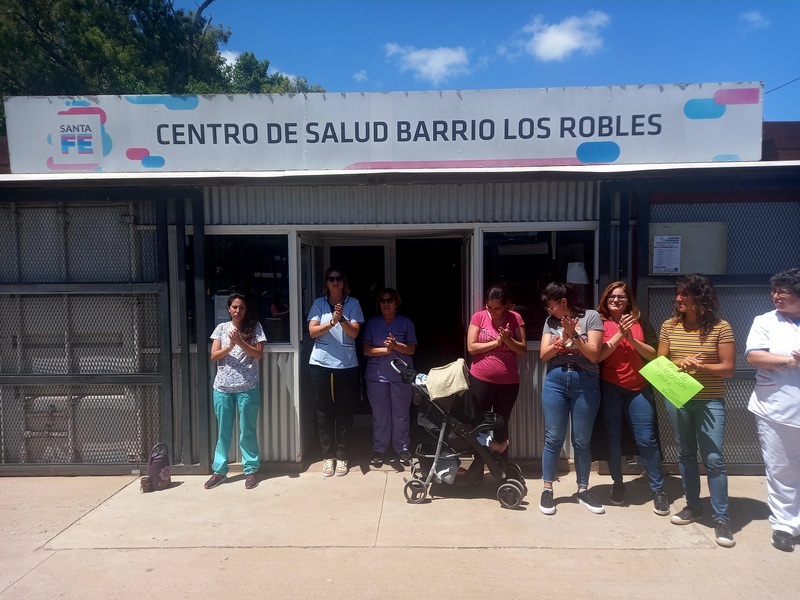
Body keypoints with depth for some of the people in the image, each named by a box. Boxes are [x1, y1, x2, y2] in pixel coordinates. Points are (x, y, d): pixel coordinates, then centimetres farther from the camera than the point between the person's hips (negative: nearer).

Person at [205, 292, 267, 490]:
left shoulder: (255, 327, 1)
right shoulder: (221, 328, 6)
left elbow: (258, 354, -7)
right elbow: (214, 356, 0)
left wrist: (240, 342, -19)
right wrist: (230, 345, -17)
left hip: (247, 387, -2)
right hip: (222, 387, 2)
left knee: (247, 430, 5)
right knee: (223, 430, 10)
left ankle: (251, 469, 17)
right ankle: (219, 470, 21)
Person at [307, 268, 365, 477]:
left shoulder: (353, 303, 2)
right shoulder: (318, 303, 5)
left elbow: (354, 332, -5)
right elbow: (312, 332, -4)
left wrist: (342, 319, -24)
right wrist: (332, 322, -19)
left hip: (347, 365, -1)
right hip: (321, 364, 1)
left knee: (345, 412, 3)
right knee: (324, 412, 5)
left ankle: (342, 456, 14)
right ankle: (328, 456, 16)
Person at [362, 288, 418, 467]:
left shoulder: (406, 323, 6)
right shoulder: (372, 323, 8)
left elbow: (411, 349, -1)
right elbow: (366, 350, -1)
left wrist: (395, 345, -19)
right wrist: (385, 349, -16)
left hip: (401, 375, 0)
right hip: (377, 374, 1)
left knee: (401, 413, 2)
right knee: (379, 413, 3)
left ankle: (402, 448, 15)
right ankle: (378, 449, 15)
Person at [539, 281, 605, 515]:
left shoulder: (591, 317, -3)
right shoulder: (551, 321, 7)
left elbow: (594, 355, -8)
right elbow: (543, 354, 1)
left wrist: (574, 334, -17)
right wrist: (563, 338, -13)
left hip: (586, 383, -2)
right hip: (555, 381, 2)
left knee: (582, 441, 8)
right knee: (553, 439, 4)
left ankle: (583, 491, 23)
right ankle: (547, 490, 15)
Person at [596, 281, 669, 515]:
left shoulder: (639, 322, 7)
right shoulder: (600, 323, 1)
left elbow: (654, 354, 2)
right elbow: (598, 355, -9)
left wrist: (632, 339, -14)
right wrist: (619, 334, -17)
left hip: (639, 388, 1)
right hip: (610, 387, -1)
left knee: (646, 438, 0)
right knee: (613, 437, 5)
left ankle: (658, 490, 13)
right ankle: (618, 484, 23)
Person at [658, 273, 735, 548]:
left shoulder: (720, 328, -7)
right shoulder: (670, 325, 2)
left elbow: (728, 369, -7)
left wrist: (700, 366, -21)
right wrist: (680, 363, -14)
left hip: (710, 402, -3)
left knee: (713, 459, -3)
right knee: (685, 454, 13)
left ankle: (721, 518, 8)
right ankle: (693, 506, 28)